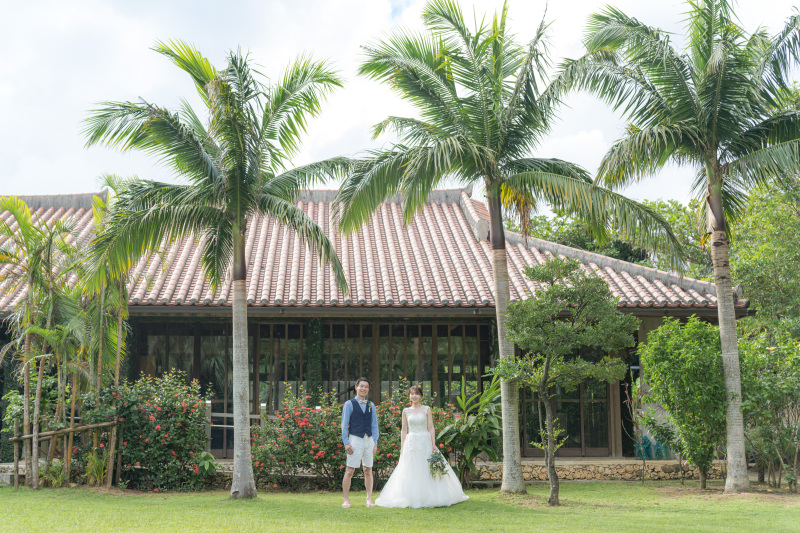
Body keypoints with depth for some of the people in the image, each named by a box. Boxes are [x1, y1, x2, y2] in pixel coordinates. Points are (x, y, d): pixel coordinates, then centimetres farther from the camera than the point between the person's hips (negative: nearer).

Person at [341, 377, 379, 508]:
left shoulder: (371, 405, 14)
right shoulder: (349, 404, 2)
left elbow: (374, 425, 15)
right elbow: (344, 424, -1)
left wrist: (375, 442, 7)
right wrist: (346, 442, -9)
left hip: (369, 440, 4)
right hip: (355, 439, -4)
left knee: (368, 470, 7)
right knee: (350, 470, -5)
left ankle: (369, 499, 13)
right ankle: (346, 500, 1)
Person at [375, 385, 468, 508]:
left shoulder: (426, 410, 3)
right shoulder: (406, 411, 9)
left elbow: (431, 428, 0)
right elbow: (404, 430, 9)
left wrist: (434, 444, -9)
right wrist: (402, 447, 3)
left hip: (425, 443, -2)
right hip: (411, 443, 2)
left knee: (427, 470, -1)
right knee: (410, 471, 0)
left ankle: (430, 497, 6)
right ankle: (412, 498, 5)